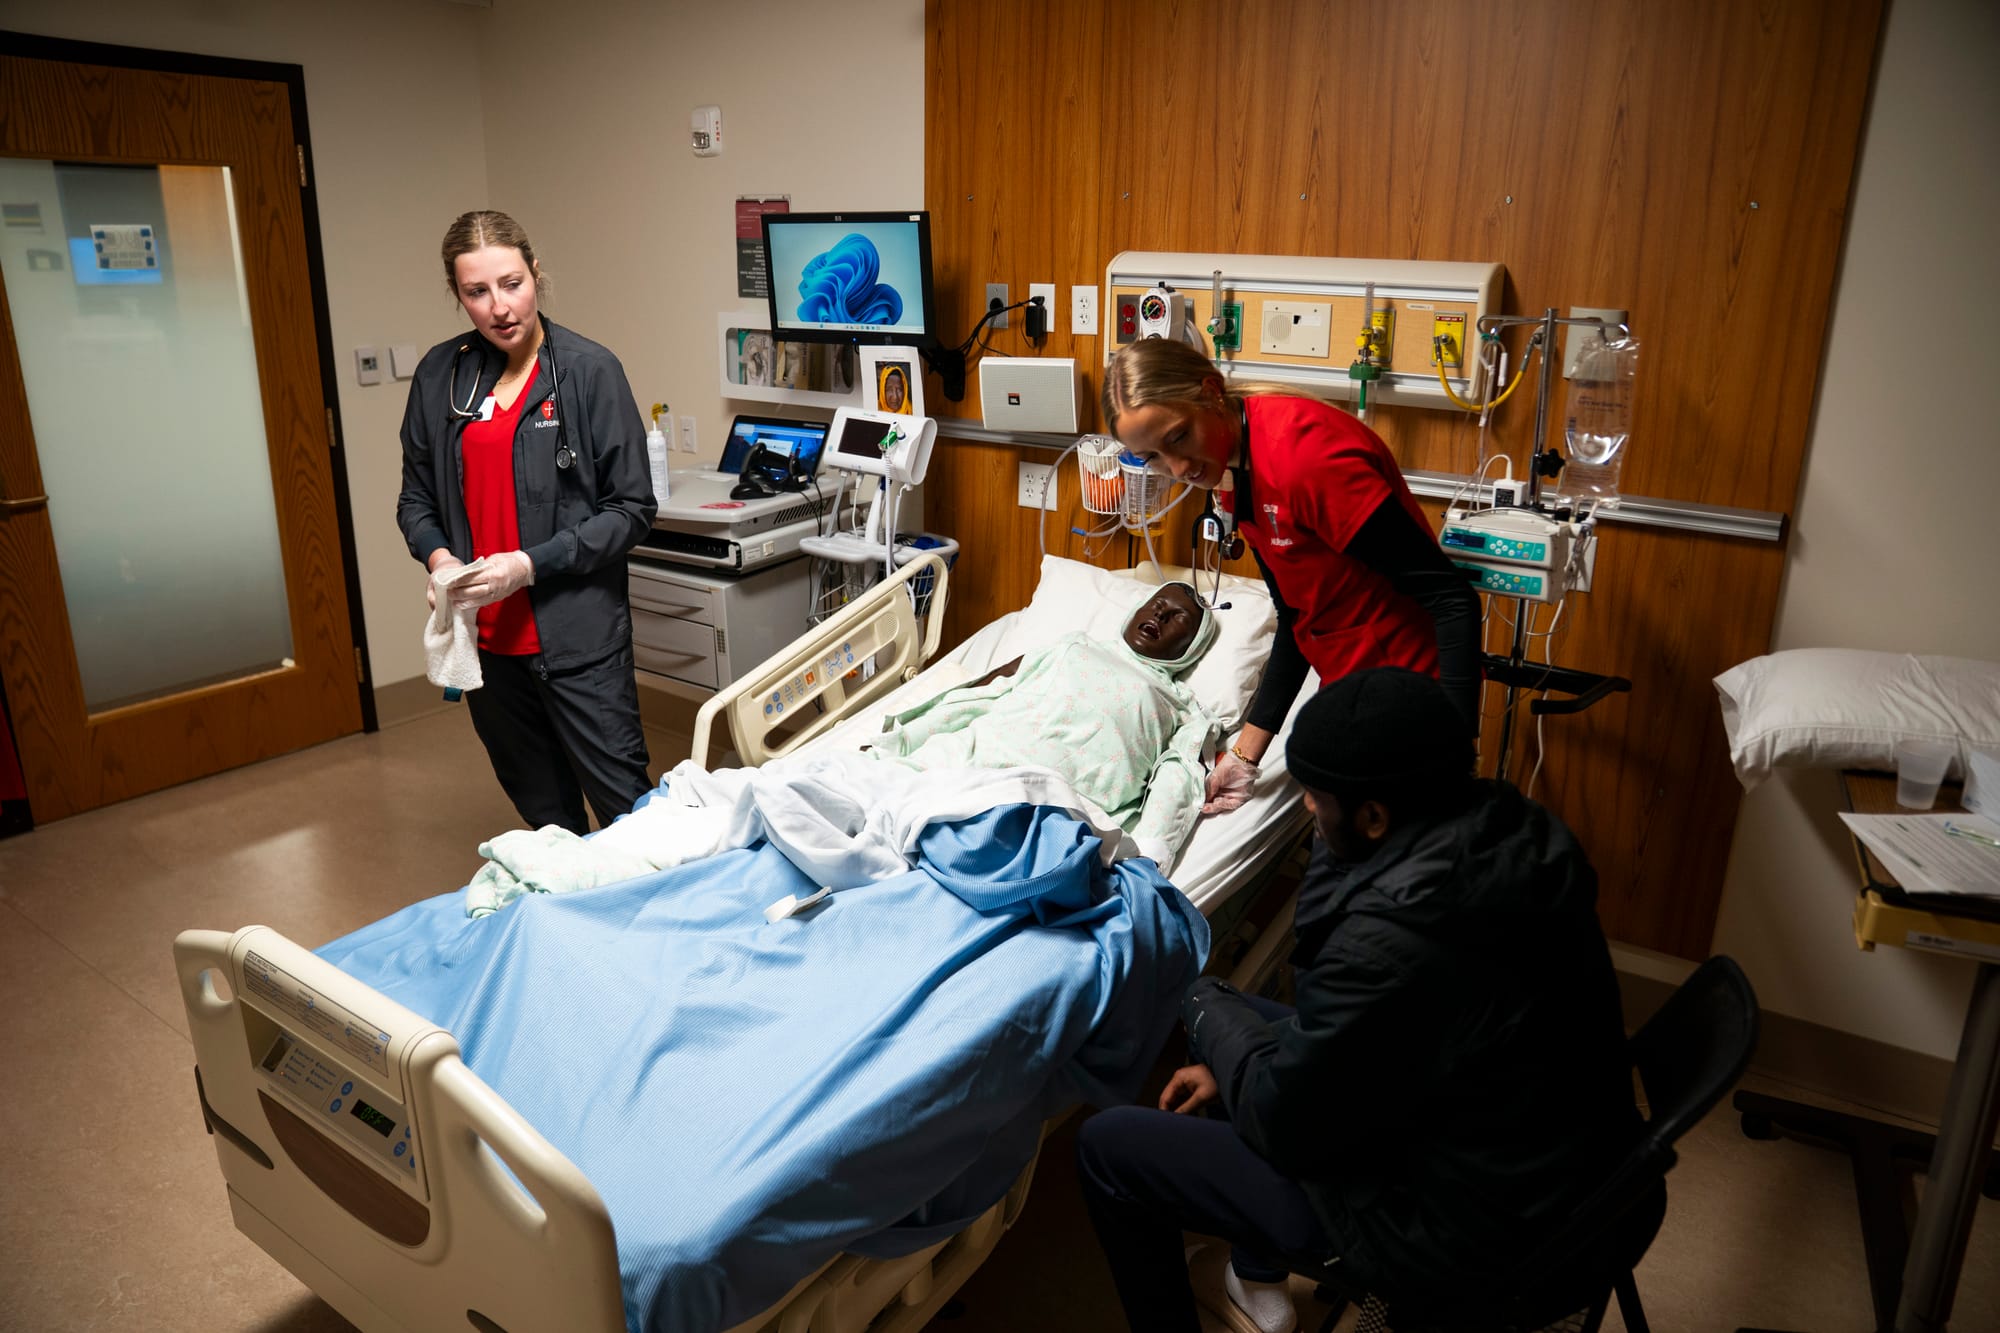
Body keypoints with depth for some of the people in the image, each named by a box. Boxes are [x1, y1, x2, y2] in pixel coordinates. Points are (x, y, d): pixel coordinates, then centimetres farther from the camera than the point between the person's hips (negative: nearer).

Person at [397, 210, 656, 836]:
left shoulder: (589, 370, -6)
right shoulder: (438, 375, 7)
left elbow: (631, 509, -7)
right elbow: (416, 497, 15)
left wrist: (531, 565, -16)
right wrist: (437, 555, -6)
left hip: (577, 636, -4)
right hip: (487, 638, 4)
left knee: (629, 813, -1)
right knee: (544, 816, 17)